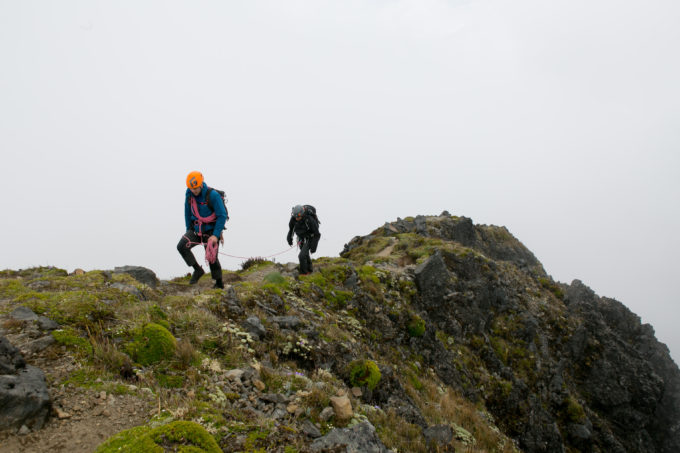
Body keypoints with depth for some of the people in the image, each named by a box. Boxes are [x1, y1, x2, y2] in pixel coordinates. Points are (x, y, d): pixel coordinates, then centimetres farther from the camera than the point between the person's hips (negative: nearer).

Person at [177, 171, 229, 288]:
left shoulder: (213, 195, -20)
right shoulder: (189, 194, -4)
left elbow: (222, 216, -18)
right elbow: (188, 213, 12)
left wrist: (216, 235, -21)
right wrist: (189, 230, 14)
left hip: (211, 230, -5)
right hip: (196, 229, 5)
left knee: (212, 258, -5)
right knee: (181, 246, -16)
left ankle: (219, 283, 14)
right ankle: (198, 270, -2)